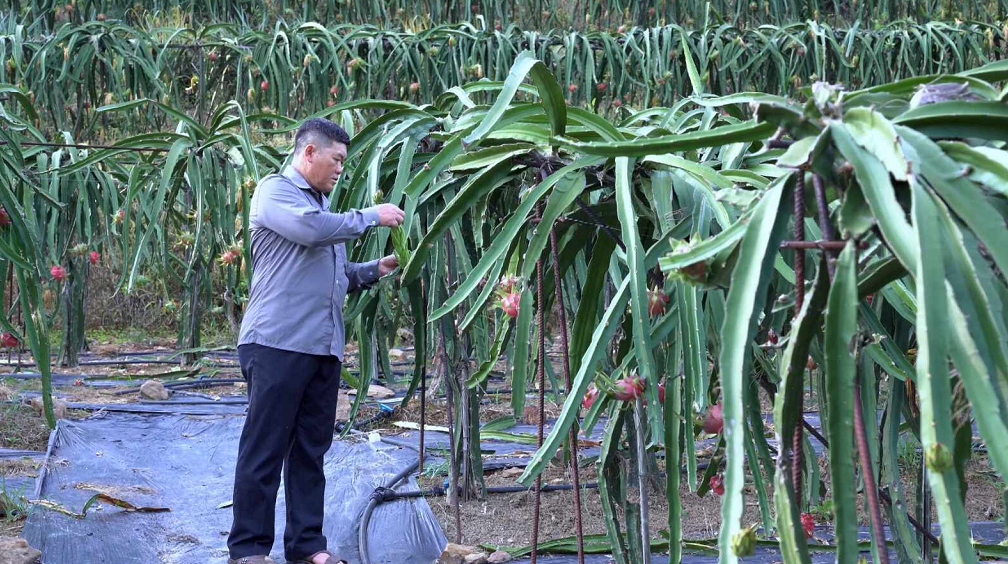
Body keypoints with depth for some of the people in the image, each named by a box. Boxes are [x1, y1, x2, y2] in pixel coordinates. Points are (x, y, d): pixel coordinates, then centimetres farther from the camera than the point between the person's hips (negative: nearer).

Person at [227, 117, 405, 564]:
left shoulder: (323, 203, 23)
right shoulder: (274, 191, -2)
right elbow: (311, 230, -20)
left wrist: (376, 269, 12)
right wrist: (372, 216, -9)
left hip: (324, 347, 8)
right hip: (278, 343, -8)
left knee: (311, 450, 9)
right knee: (265, 450, -5)